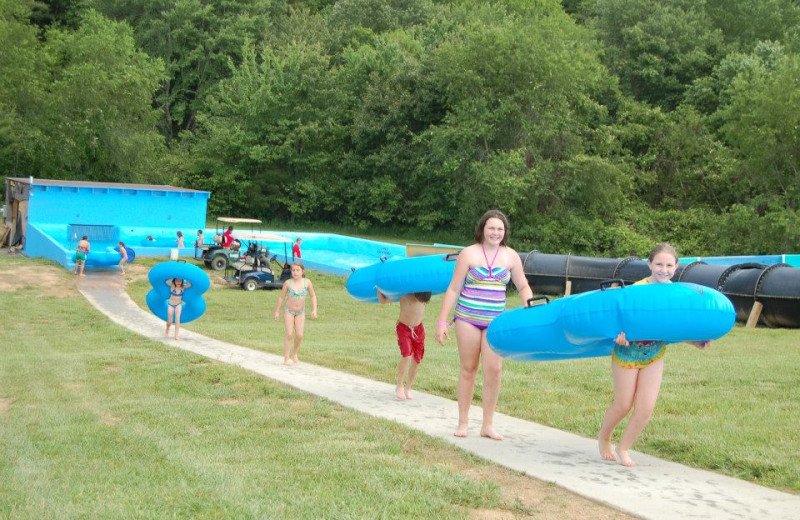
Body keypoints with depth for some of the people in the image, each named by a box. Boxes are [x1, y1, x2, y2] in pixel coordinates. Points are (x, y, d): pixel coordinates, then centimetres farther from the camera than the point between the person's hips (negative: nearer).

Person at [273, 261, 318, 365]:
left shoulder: (307, 282, -13)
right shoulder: (288, 283, -16)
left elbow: (313, 296, 0)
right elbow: (281, 297, -3)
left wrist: (314, 310, -7)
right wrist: (277, 311, 3)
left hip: (300, 312, 2)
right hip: (288, 311, -2)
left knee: (299, 335, -3)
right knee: (289, 334, -9)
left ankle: (294, 354, 22)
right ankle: (286, 358, 1)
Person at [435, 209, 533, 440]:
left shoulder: (511, 256, 6)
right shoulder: (469, 253, -2)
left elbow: (523, 286, 13)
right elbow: (453, 289, -1)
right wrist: (442, 321, -5)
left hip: (495, 321, 2)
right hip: (468, 318, -2)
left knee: (494, 369, -7)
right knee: (468, 369, 4)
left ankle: (488, 425, 4)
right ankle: (463, 423, 15)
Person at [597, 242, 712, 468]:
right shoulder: (637, 289, -23)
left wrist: (697, 342, -11)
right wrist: (619, 335, -46)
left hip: (654, 356, 4)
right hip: (628, 353, -4)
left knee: (646, 408, 1)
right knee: (623, 405, 9)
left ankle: (623, 448, 24)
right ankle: (603, 437, 39)